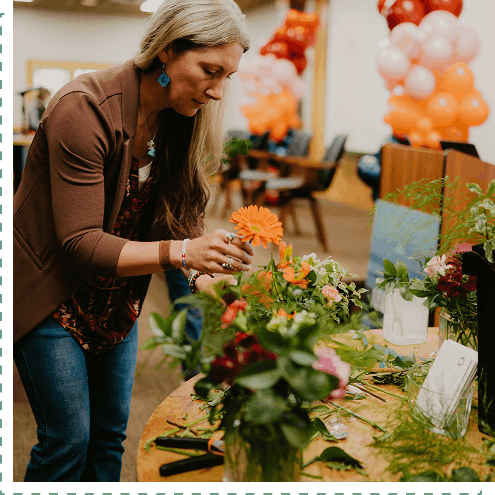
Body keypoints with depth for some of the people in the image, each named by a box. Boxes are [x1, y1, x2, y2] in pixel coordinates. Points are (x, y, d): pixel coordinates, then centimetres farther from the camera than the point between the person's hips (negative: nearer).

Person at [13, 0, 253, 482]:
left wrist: (204, 270, -22)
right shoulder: (84, 109, -27)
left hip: (117, 300, 6)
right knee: (68, 439, -2)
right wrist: (179, 252, -40)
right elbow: (80, 244, -30)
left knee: (110, 433, 13)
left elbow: (179, 217, -2)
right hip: (52, 294, -6)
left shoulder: (178, 120, -6)